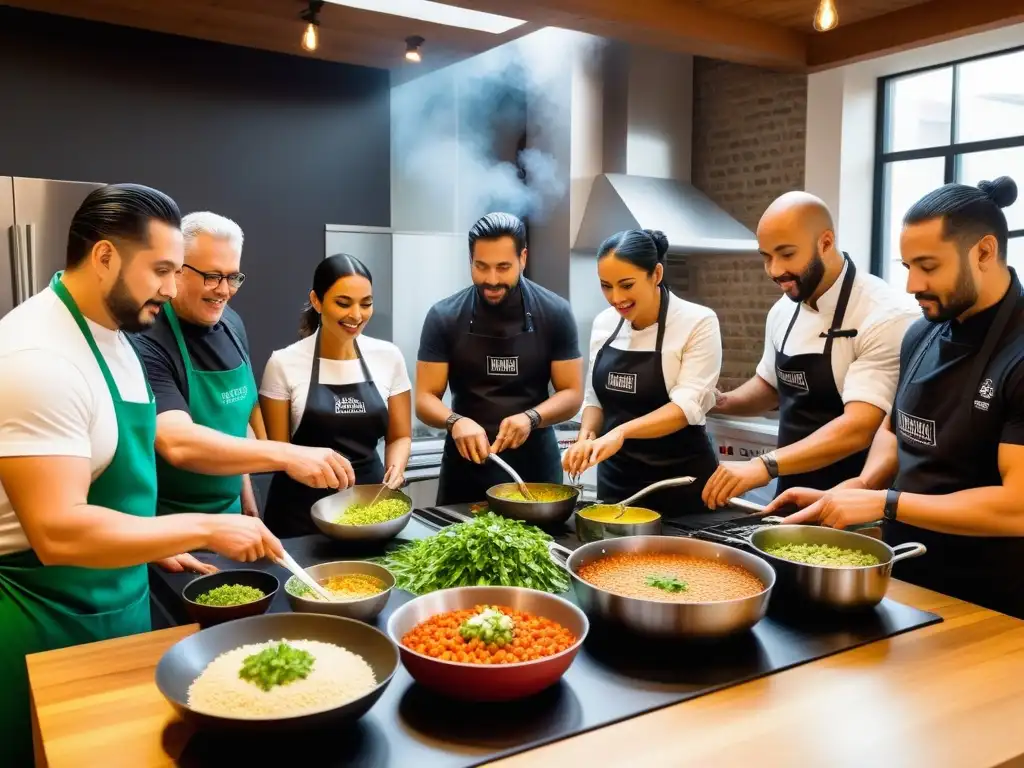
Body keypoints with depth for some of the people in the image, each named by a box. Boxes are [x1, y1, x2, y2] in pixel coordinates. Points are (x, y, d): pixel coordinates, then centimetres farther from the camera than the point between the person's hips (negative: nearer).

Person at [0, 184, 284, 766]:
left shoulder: (112, 334, 6)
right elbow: (58, 532, -31)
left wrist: (160, 545, 10)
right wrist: (204, 530, -26)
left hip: (118, 598, 9)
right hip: (55, 620, -9)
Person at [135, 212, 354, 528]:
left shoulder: (231, 324, 1)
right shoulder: (146, 342, -22)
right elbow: (178, 443, -34)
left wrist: (246, 493, 9)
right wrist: (288, 456, -40)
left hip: (229, 514, 7)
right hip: (166, 525, -7)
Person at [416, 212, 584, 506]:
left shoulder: (555, 313, -6)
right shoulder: (444, 317, -6)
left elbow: (572, 394, -4)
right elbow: (425, 398, -6)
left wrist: (531, 417, -23)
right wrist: (455, 422, -27)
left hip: (535, 462, 0)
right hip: (466, 463, 0)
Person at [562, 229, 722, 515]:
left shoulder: (698, 322, -13)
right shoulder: (604, 323, 2)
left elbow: (688, 405, -21)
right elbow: (595, 398, 10)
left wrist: (621, 431, -35)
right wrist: (586, 436, -10)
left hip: (681, 481, -5)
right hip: (616, 478, 5)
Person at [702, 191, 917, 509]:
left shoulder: (886, 317, -20)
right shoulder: (783, 311, 2)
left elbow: (860, 427, -28)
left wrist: (764, 466, -37)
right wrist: (721, 402, -2)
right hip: (791, 497, 7)